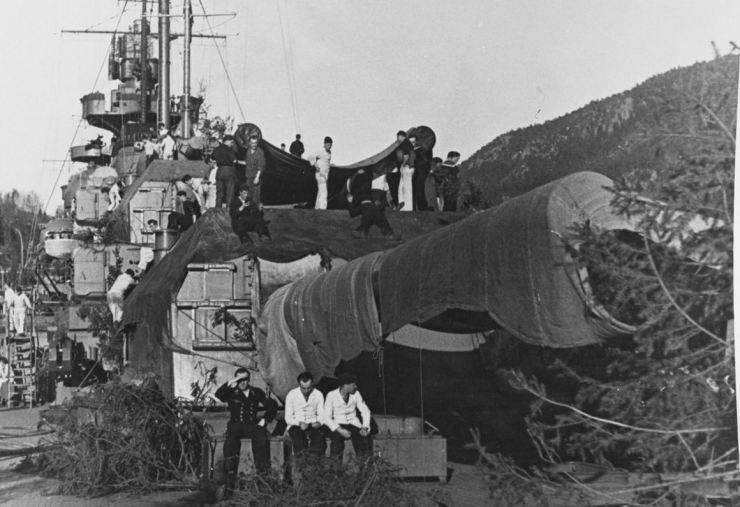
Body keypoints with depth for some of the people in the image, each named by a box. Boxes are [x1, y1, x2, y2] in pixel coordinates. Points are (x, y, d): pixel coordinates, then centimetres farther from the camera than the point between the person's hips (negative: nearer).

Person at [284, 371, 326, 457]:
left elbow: (321, 415, 11)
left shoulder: (318, 395, 6)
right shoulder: (291, 395, 1)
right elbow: (288, 418, 1)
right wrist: (300, 423, -19)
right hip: (296, 425, -1)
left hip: (313, 425, 1)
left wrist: (318, 423, -13)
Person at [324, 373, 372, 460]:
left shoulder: (356, 394, 0)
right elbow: (327, 418, -11)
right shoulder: (331, 396, -10)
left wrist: (365, 427, -12)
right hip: (338, 425, -3)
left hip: (353, 423, 3)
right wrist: (340, 430, -24)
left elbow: (365, 410, 6)